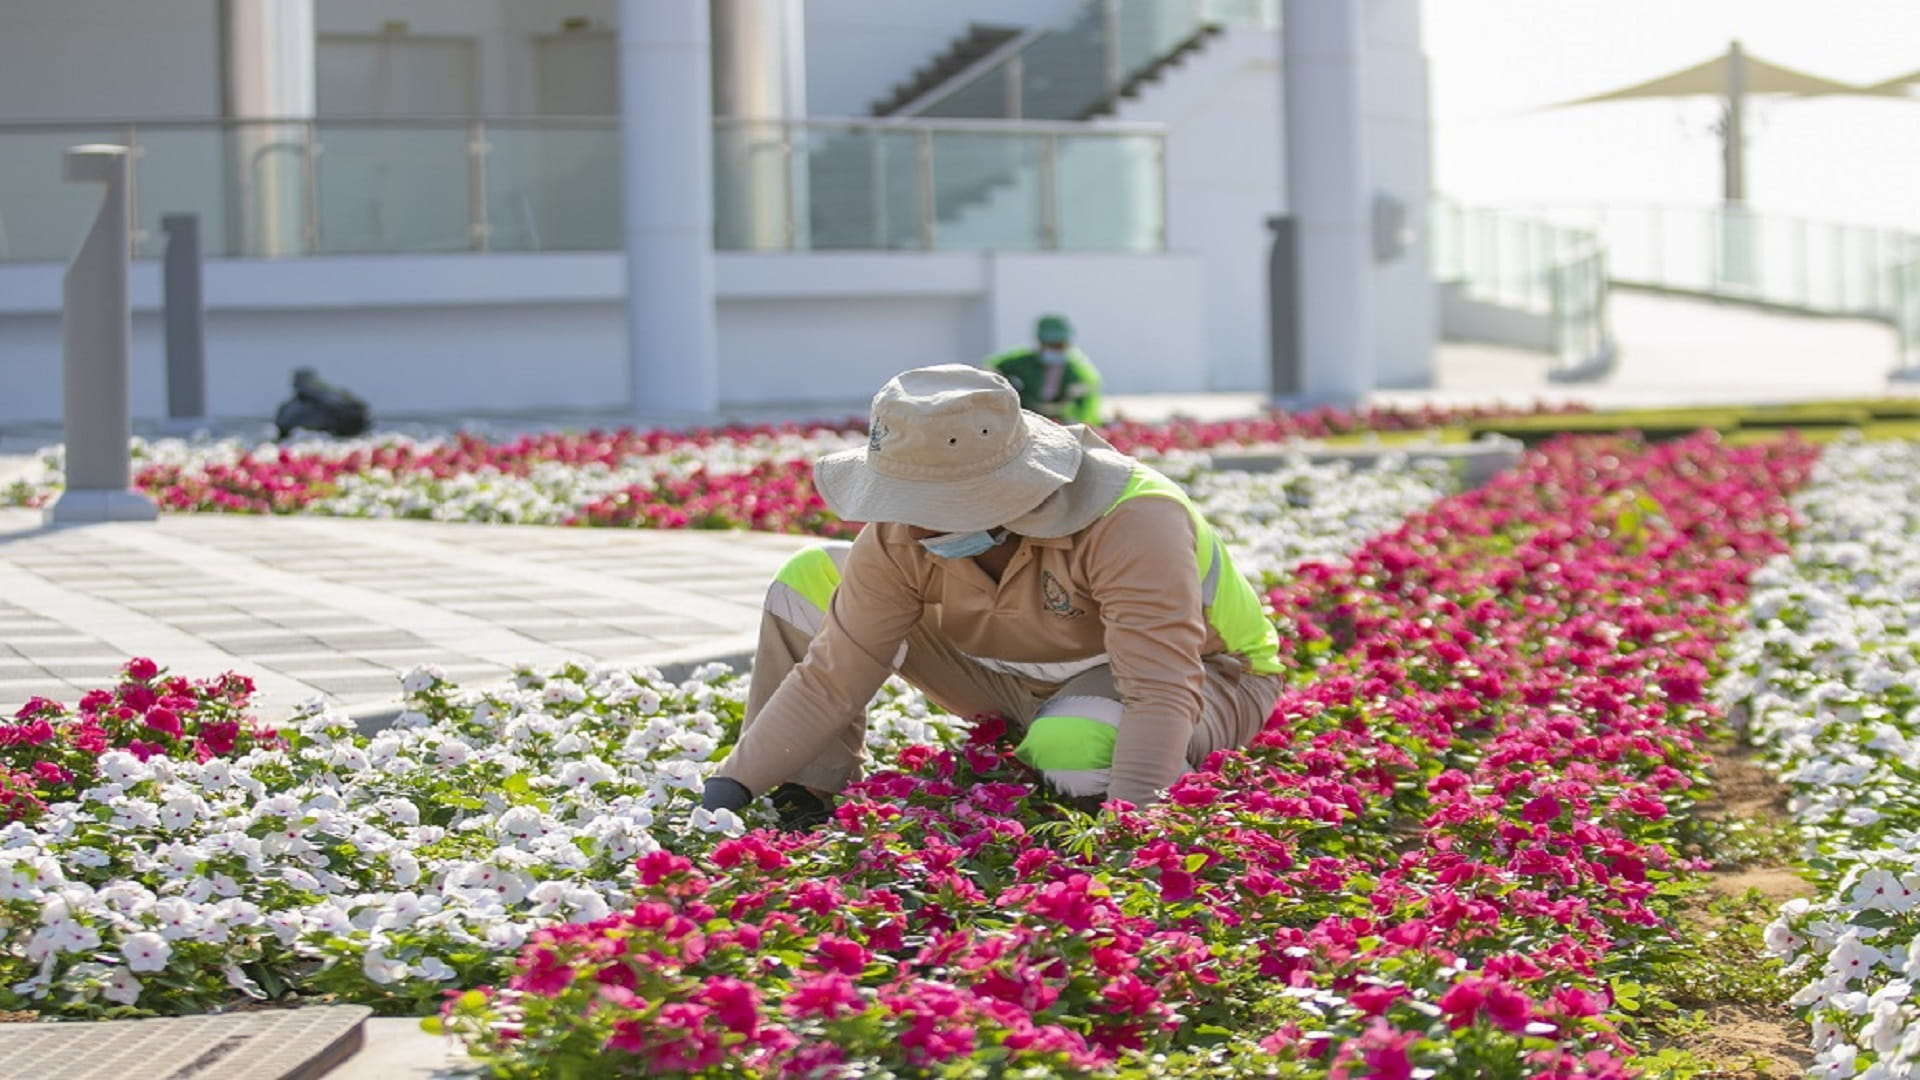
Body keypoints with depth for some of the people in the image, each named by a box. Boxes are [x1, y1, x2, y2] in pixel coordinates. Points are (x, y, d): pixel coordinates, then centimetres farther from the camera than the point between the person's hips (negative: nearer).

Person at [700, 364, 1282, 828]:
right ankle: (804, 801, 1)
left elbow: (1162, 691, -42)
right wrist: (734, 785, -23)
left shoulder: (1130, 521, -37)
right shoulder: (902, 535, -21)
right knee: (809, 582, -6)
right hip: (1033, 676, 6)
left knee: (1070, 751, -43)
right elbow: (833, 676, -15)